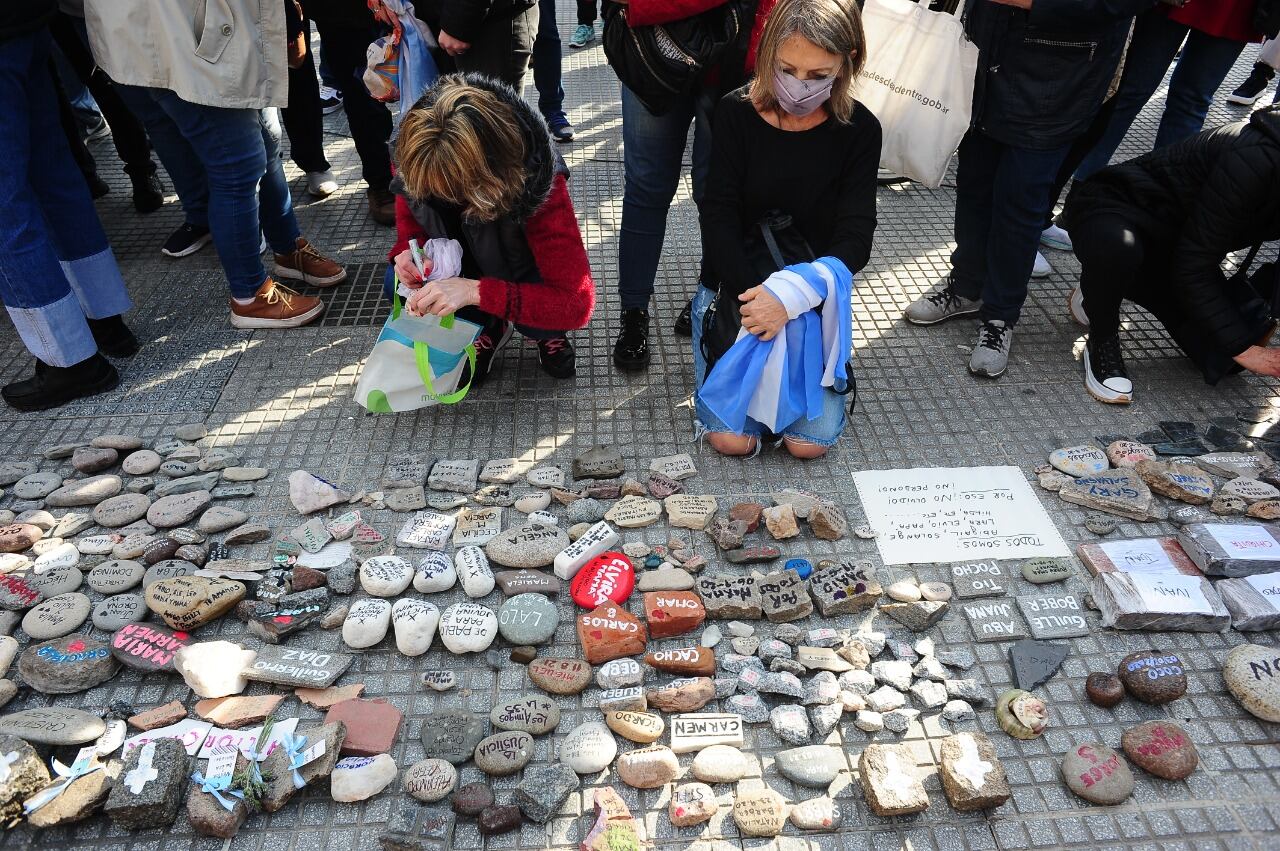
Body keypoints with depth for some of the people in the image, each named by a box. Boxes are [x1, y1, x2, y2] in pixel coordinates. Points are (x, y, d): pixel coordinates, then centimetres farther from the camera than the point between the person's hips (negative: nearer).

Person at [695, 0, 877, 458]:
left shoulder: (859, 130, -8)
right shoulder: (736, 113, -9)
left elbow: (854, 238, -13)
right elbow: (719, 218, -11)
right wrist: (755, 294, -25)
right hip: (736, 286, 0)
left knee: (811, 441, -11)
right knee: (732, 438, -12)